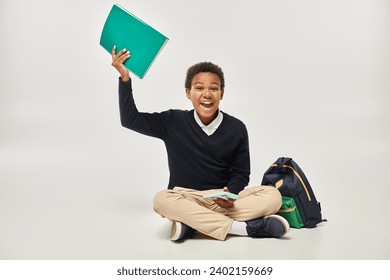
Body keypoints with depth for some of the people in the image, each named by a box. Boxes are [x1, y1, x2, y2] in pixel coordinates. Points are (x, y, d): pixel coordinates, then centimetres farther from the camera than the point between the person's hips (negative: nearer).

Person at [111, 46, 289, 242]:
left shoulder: (236, 128, 0)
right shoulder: (173, 122, 1)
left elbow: (241, 173, 4)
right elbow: (130, 119, 2)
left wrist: (231, 195, -18)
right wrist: (125, 78, -7)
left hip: (223, 200, 1)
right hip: (184, 198, -1)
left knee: (272, 196, -23)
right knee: (162, 200, -35)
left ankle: (192, 223, -28)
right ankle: (245, 228, -31)